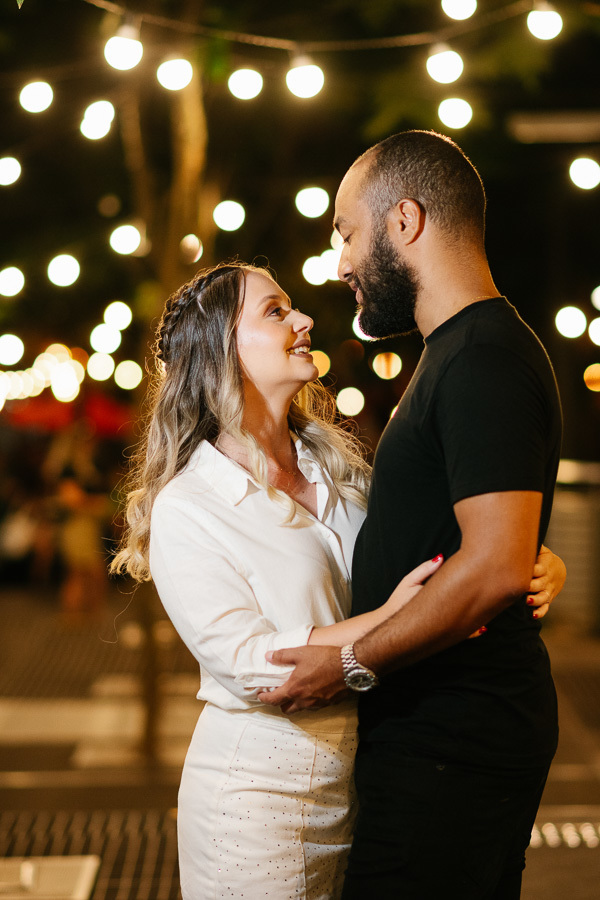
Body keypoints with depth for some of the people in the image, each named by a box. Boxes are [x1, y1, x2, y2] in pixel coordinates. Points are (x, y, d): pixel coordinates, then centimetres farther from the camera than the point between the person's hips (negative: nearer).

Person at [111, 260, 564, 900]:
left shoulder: (341, 468, 6)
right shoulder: (185, 509, -12)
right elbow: (251, 661, -20)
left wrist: (542, 569, -11)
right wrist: (391, 620, -29)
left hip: (362, 784, 5)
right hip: (260, 796, -5)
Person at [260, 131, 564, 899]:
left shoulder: (485, 361, -18)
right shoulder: (467, 352, 17)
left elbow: (497, 565, -28)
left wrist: (353, 663, -19)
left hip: (449, 747, -10)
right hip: (443, 727, 10)